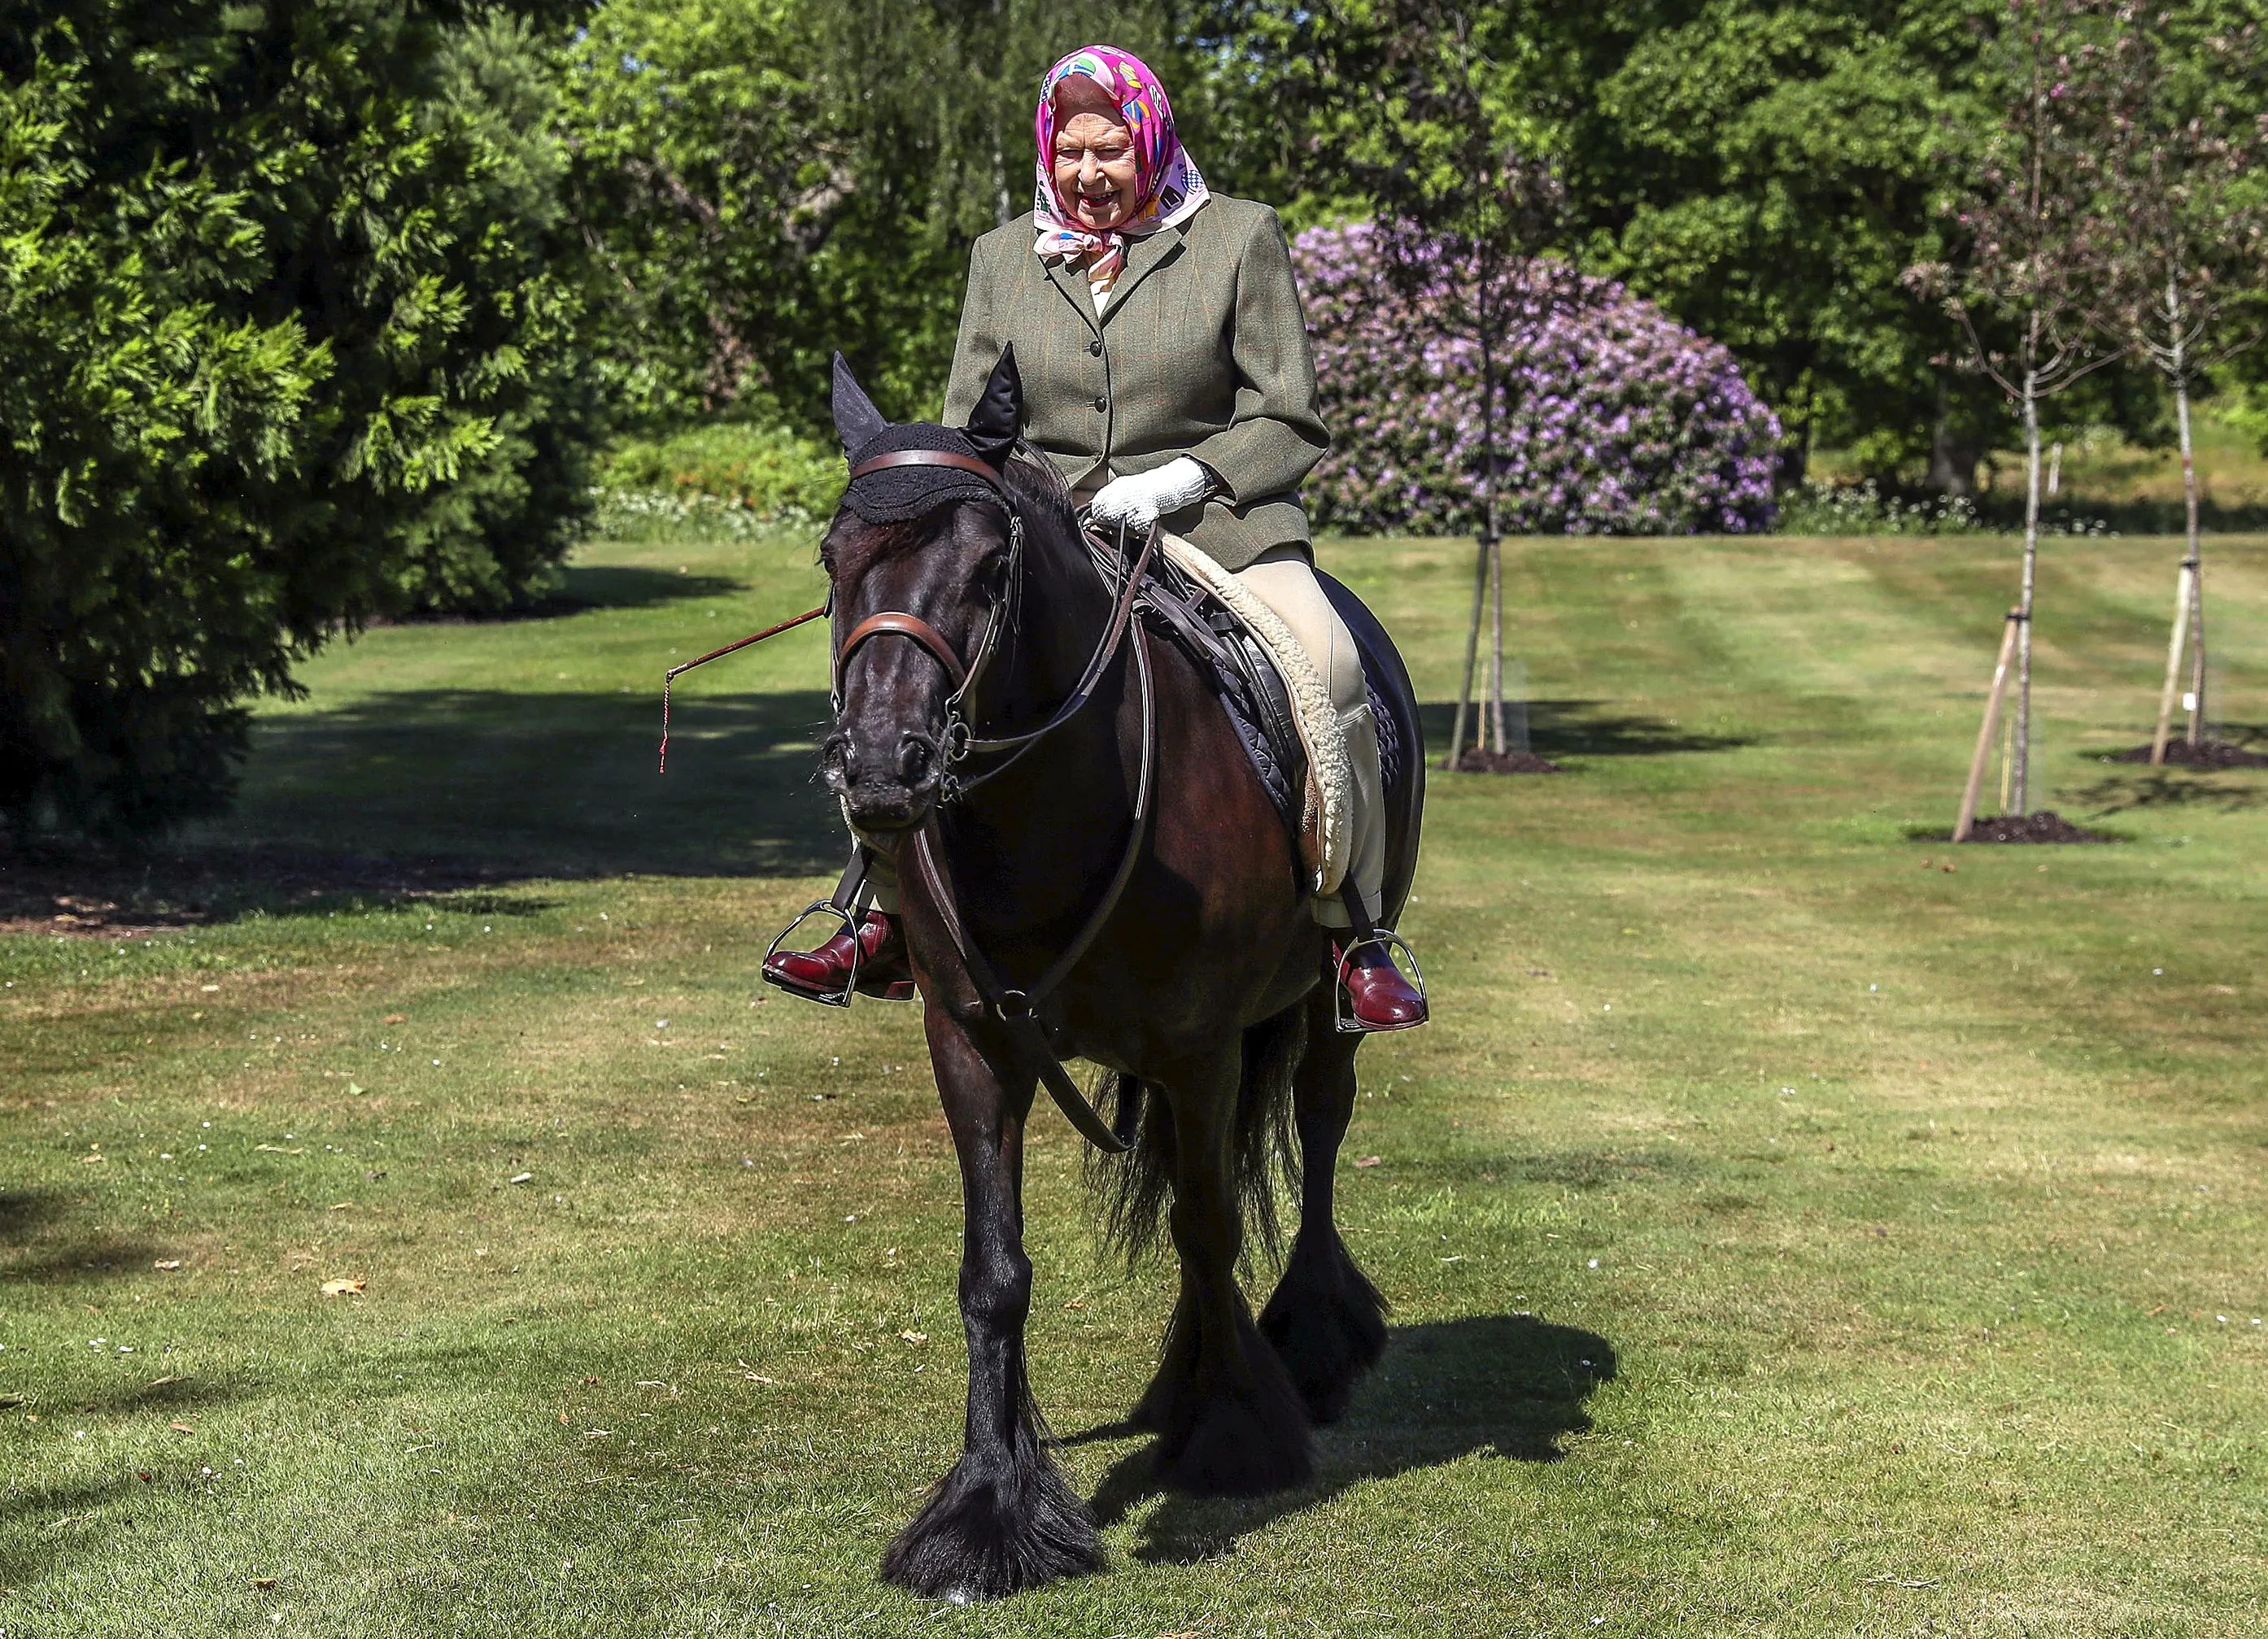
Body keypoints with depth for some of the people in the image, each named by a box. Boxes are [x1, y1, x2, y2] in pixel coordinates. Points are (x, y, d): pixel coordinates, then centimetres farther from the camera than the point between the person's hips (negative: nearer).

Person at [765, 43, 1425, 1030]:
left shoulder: (1239, 237, 2)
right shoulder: (1002, 257, 11)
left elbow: (1289, 426, -1)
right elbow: (968, 431, 13)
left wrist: (1176, 481, -17)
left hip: (1212, 519, -3)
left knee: (1326, 663, -30)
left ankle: (1355, 937, -20)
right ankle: (890, 921, -8)